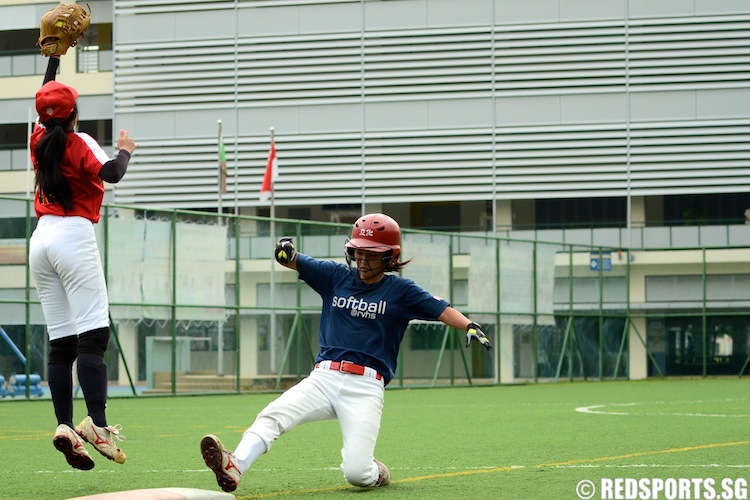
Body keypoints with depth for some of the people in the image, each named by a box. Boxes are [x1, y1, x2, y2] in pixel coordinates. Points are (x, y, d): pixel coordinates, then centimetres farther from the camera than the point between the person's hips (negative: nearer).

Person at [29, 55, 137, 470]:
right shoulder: (78, 143, -4)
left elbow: (44, 99, 31)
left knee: (60, 342, 3)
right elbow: (111, 173, -21)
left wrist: (54, 57, 40)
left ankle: (64, 426, -8)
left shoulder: (39, 139, 13)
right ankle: (97, 423, -27)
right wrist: (125, 150, -1)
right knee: (92, 335, -14)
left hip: (41, 239, 7)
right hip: (74, 236, -7)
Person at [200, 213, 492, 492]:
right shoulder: (336, 276, 15)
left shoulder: (400, 291, 6)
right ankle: (235, 468, -43)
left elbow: (440, 309, -5)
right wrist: (286, 252, -15)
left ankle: (377, 473, 18)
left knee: (356, 473, -17)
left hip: (366, 387, -3)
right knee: (273, 416, -24)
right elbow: (294, 262, 10)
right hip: (323, 378, 3)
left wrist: (469, 326, -25)